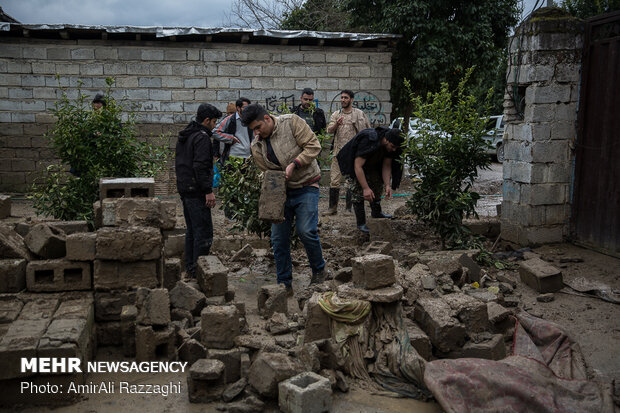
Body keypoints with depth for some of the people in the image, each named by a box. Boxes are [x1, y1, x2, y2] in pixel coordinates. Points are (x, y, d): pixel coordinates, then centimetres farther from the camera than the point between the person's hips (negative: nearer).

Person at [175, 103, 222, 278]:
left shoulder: (184, 136, 17)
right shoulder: (202, 137, -14)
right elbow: (200, 166, -22)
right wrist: (208, 191, -21)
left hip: (184, 189, 10)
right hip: (196, 191, -10)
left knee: (191, 230, 17)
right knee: (203, 232, -6)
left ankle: (190, 267, 23)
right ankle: (198, 270, -4)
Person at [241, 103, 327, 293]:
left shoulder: (291, 122, -10)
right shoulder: (256, 146, 2)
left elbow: (313, 146, -12)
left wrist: (294, 164, -22)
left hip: (305, 187, -4)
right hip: (281, 190, 5)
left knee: (306, 231, -16)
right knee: (278, 238, 2)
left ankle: (318, 270, 12)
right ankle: (284, 284, 16)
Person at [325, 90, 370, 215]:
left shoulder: (359, 114, 3)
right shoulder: (336, 114, 11)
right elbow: (329, 130, -2)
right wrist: (336, 124, -22)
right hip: (338, 152, 3)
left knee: (352, 181, 0)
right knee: (334, 180, 1)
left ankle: (349, 209, 8)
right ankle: (333, 208, 8)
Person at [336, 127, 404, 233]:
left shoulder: (391, 145, -18)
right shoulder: (368, 141, -41)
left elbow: (386, 166, -10)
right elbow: (358, 166, -41)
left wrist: (387, 185, -23)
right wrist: (366, 188, -44)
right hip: (356, 162, -7)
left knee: (377, 184, 6)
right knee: (359, 189, -16)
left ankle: (376, 213, 23)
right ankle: (361, 223, -13)